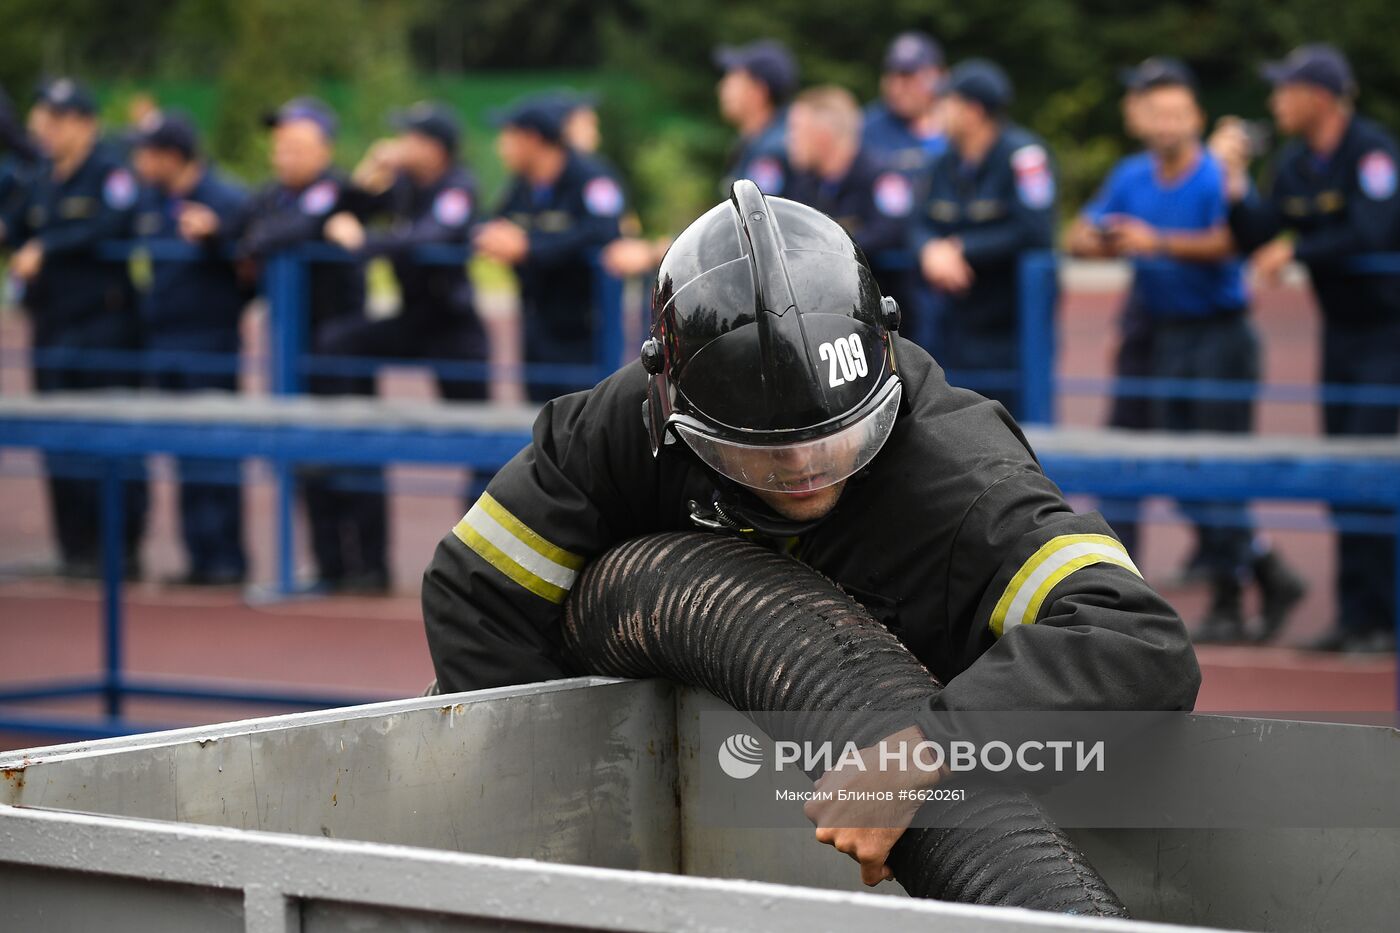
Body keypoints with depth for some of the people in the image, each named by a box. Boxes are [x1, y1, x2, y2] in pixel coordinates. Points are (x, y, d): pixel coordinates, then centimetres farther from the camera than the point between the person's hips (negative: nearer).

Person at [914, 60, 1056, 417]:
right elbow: (925, 224, 8)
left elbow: (1034, 231, -21)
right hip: (957, 331, 7)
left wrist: (962, 249, -17)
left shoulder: (1021, 154, -14)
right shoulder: (947, 163, 7)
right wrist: (932, 250, -16)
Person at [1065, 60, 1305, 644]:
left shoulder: (1220, 176, -12)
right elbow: (1079, 237, 8)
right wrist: (1103, 241, -14)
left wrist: (1159, 242, -37)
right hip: (1165, 337, 7)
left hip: (1221, 336, -7)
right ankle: (1269, 572, 21)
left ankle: (1227, 602, 2)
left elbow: (1224, 244, -27)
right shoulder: (1130, 177, 8)